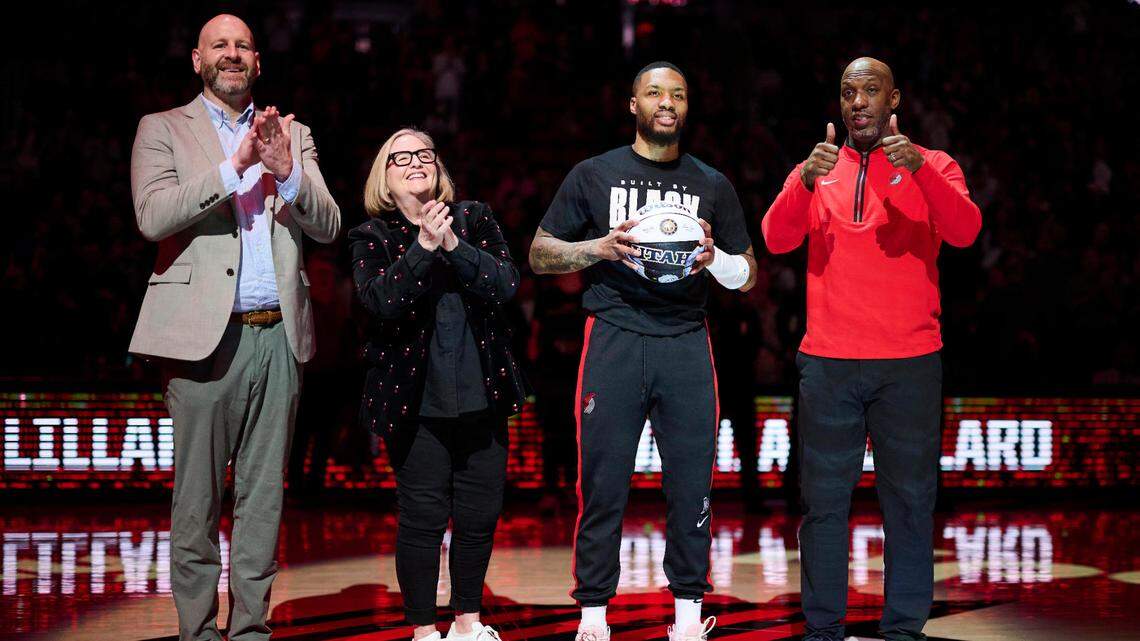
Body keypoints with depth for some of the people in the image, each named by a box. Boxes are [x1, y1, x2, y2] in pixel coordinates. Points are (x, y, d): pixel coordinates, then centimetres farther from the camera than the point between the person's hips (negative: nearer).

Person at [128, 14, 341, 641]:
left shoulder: (292, 135, 17)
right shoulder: (162, 130, 8)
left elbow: (327, 226, 8)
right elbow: (153, 217, -9)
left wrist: (286, 171, -11)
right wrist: (233, 165, -16)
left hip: (278, 334, 3)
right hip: (206, 335, -3)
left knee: (263, 496, 6)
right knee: (196, 498, -1)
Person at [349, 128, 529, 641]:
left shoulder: (475, 220, 7)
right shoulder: (371, 238, 1)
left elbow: (506, 283, -7)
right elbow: (380, 301, -15)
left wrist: (453, 244, -19)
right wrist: (423, 247, -24)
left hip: (480, 398, 3)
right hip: (414, 403, -3)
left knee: (480, 515, 8)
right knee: (423, 516, -2)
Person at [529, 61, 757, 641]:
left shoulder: (712, 185, 15)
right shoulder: (595, 175, 10)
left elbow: (748, 276, 16)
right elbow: (539, 254, 9)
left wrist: (713, 258, -6)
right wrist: (600, 248, -8)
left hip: (686, 345, 2)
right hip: (614, 338, -2)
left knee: (691, 485, 1)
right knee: (603, 486, -3)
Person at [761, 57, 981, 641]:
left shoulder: (932, 167, 8)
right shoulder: (816, 170, 13)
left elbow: (965, 231, -10)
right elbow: (776, 239, -3)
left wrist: (919, 169, -26)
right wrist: (806, 181, -21)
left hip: (910, 363, -1)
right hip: (827, 362, 1)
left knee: (909, 497, 0)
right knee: (824, 498, 1)